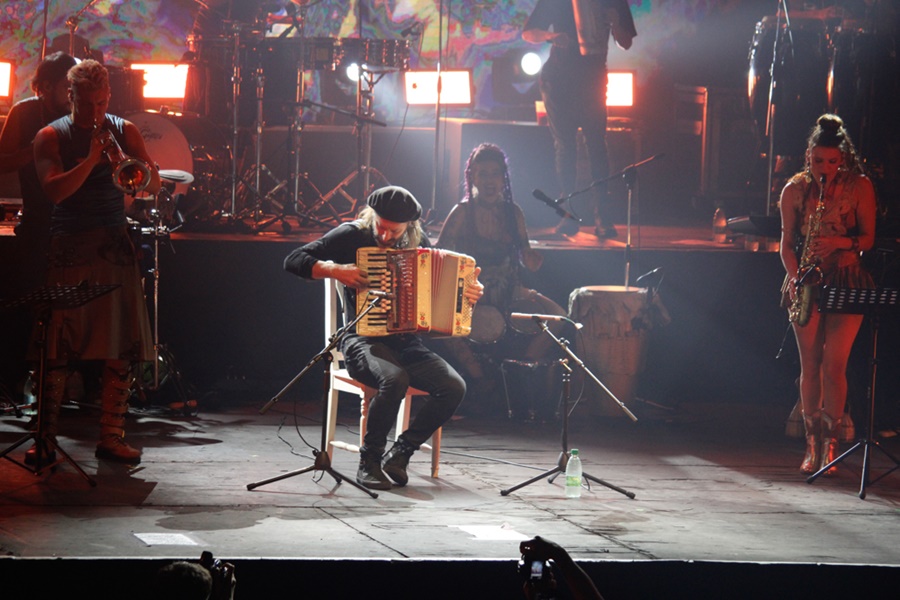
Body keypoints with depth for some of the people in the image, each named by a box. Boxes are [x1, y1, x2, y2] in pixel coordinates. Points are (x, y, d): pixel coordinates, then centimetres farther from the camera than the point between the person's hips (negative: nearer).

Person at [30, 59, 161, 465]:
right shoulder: (51, 137, 2)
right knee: (56, 352, -5)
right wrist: (93, 158, -20)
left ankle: (111, 437, 5)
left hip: (115, 248, 2)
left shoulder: (124, 131, 9)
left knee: (121, 351, -2)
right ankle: (45, 437, 2)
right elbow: (53, 190, -12)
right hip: (67, 251, -2)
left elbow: (154, 186, 1)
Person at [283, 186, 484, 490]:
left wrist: (468, 291, 2)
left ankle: (399, 453, -4)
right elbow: (293, 261, -7)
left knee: (454, 387, -20)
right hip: (363, 341, -5)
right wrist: (335, 270, -21)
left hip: (405, 342, 5)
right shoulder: (351, 235, -3)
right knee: (394, 379, -36)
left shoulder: (417, 242, 10)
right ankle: (369, 461, -16)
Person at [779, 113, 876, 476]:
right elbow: (787, 241, 6)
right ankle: (813, 445, 8)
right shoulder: (795, 189, 4)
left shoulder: (859, 187, -1)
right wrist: (794, 276, -10)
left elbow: (868, 238, 2)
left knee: (833, 365, -10)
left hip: (846, 282, -2)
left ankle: (830, 444, -6)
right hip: (807, 280, 2)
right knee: (810, 364, 1)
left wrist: (841, 243, -17)